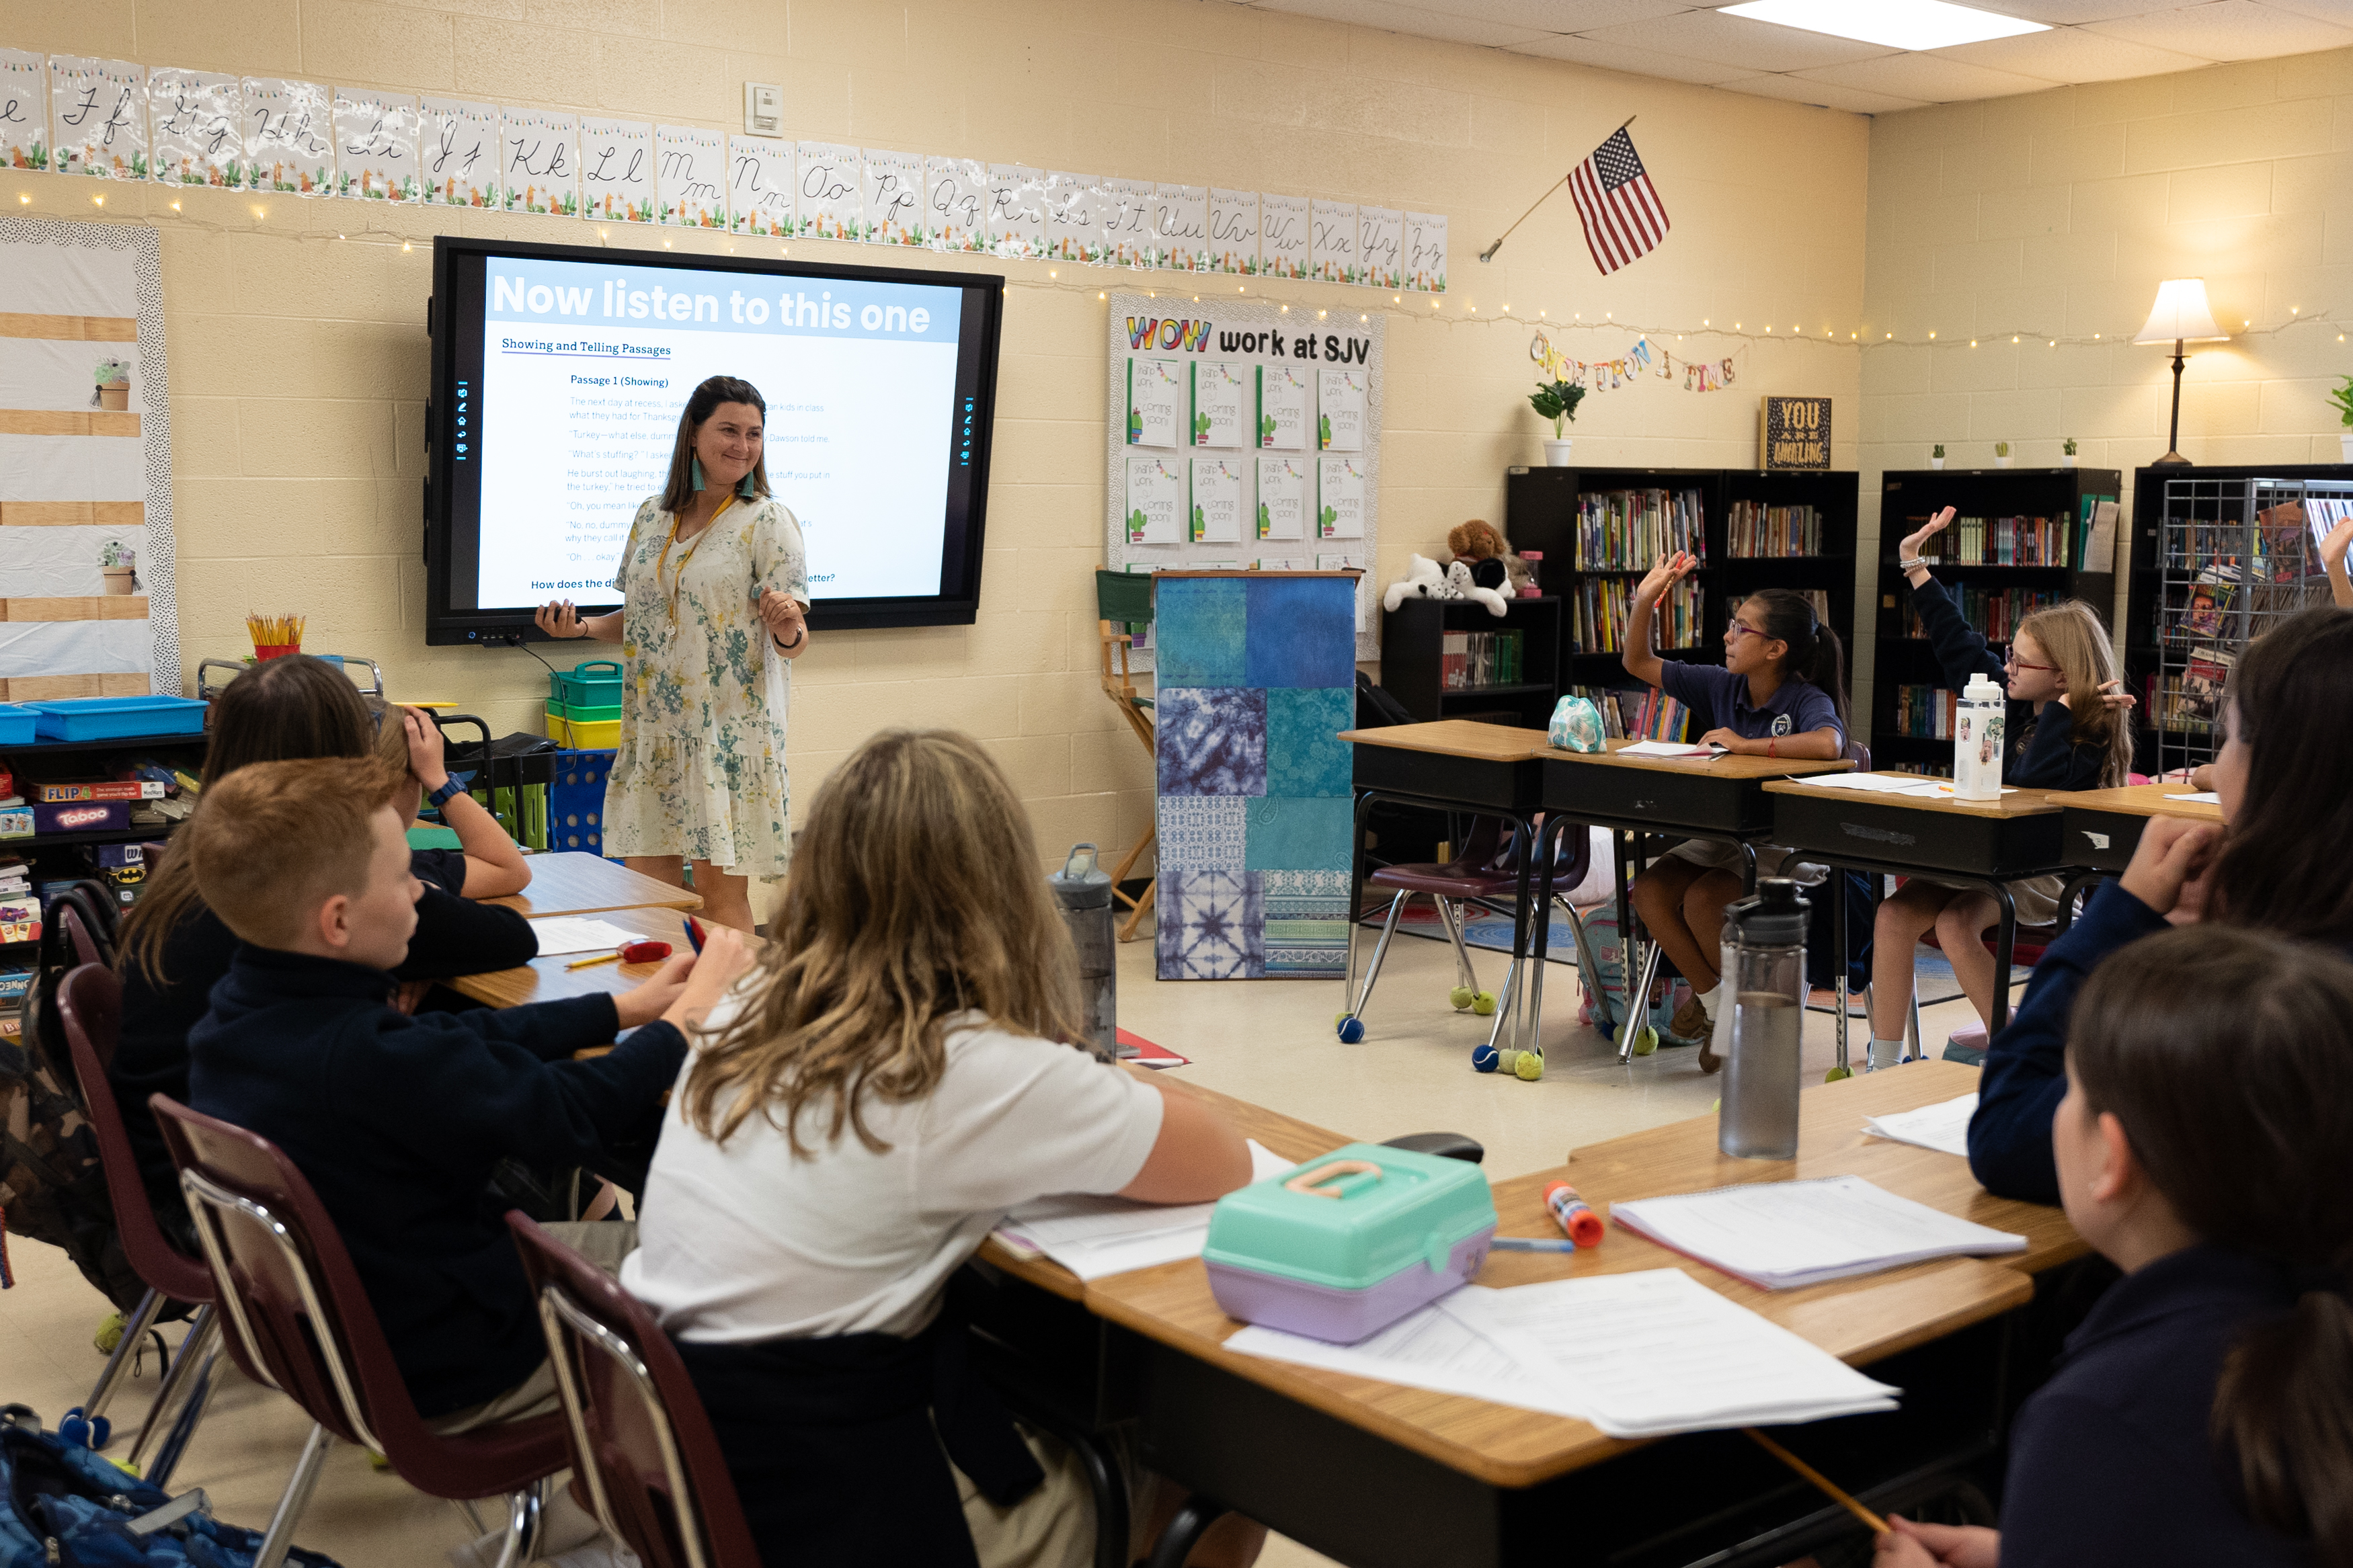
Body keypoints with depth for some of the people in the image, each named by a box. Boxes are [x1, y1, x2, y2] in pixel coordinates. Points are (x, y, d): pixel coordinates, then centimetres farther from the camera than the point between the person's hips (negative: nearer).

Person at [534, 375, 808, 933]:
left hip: (729, 730, -5)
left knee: (721, 890, -3)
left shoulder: (768, 522, -5)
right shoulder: (652, 517, 10)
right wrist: (583, 627, 1)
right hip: (654, 729, 5)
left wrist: (788, 626, -31)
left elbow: (794, 643, -8)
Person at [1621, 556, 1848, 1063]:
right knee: (1650, 892, -17)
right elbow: (1639, 664, 8)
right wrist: (1644, 601, -6)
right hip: (1722, 835, 6)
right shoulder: (1722, 686, 3)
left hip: (1786, 846, -6)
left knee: (1702, 900, -27)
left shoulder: (1808, 701, -14)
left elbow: (1829, 743, -39)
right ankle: (1713, 998, 3)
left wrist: (1747, 745, -32)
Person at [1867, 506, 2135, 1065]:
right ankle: (1884, 1063, -15)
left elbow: (2032, 781, -33)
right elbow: (1959, 643, 14)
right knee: (1894, 916, -17)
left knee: (1955, 923, -32)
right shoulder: (2011, 700, 6)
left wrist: (2065, 705, -29)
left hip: (2042, 874, -7)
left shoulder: (2086, 738, -14)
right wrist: (1915, 566, 16)